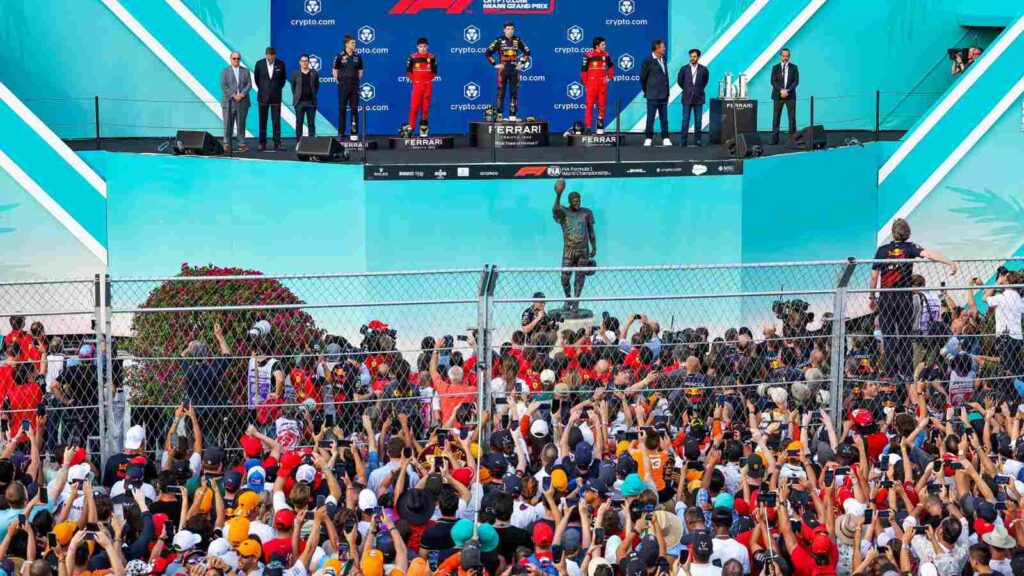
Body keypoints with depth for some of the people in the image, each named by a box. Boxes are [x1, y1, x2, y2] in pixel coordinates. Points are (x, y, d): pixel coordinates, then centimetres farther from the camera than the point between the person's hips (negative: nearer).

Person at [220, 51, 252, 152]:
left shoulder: (245, 71, 11)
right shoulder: (225, 71, 6)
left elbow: (249, 85, 3)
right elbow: (223, 86, -3)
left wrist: (241, 95, -12)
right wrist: (233, 95, -14)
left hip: (242, 102, 1)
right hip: (229, 102, -1)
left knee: (241, 124, 2)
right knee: (228, 124, -1)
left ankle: (241, 144, 3)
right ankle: (227, 144, 3)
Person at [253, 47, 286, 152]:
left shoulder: (280, 64, -2)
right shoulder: (259, 64, -3)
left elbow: (283, 79, 12)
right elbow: (256, 78, 12)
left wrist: (278, 89, 11)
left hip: (276, 97, 0)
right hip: (263, 96, 0)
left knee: (276, 121, -3)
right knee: (262, 121, 3)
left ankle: (277, 144, -2)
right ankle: (262, 144, 7)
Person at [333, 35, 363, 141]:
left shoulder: (357, 56, 6)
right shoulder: (340, 57, -2)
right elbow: (335, 70, 5)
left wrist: (357, 80, 6)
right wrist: (339, 81, -1)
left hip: (354, 86, 2)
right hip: (343, 87, -2)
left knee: (354, 110, 1)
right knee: (342, 110, 1)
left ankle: (354, 133, 4)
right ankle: (341, 133, 6)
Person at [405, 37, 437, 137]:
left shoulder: (432, 57, 5)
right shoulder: (413, 57, 0)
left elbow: (434, 72, 12)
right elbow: (408, 71, 4)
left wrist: (428, 79, 5)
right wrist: (414, 80, -1)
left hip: (428, 85, 2)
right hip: (417, 84, -2)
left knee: (425, 107, 5)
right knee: (414, 106, -9)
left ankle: (423, 128, 11)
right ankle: (410, 127, -6)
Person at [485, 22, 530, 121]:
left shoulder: (517, 40, 7)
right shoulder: (499, 40, 0)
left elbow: (527, 52, 19)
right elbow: (487, 52, 1)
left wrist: (522, 63, 9)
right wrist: (495, 64, -3)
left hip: (514, 69, 2)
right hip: (503, 69, -2)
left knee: (514, 92, 0)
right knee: (501, 92, -2)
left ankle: (512, 115, 3)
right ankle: (499, 114, 3)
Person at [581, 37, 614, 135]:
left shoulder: (606, 55, 6)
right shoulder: (589, 56, -9)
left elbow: (611, 67, 23)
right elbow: (583, 70, -5)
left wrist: (609, 78, 12)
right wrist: (586, 84, -5)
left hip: (603, 85, 5)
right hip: (592, 84, -5)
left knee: (602, 106, 8)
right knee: (589, 106, -4)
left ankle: (600, 127, 14)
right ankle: (588, 127, -2)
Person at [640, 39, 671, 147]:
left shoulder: (663, 59, 11)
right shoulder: (648, 61, -9)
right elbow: (642, 77, -3)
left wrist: (667, 91, 12)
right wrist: (646, 91, 2)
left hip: (663, 95, 6)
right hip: (653, 96, -6)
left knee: (664, 118, 8)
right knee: (650, 118, -1)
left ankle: (665, 139, 12)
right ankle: (648, 139, 4)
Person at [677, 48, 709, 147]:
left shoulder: (703, 69, -2)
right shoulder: (684, 68, -2)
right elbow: (679, 81, 12)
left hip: (698, 98, 0)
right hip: (687, 98, 0)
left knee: (698, 120, 3)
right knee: (685, 120, 0)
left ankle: (697, 139, 10)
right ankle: (684, 140, 3)